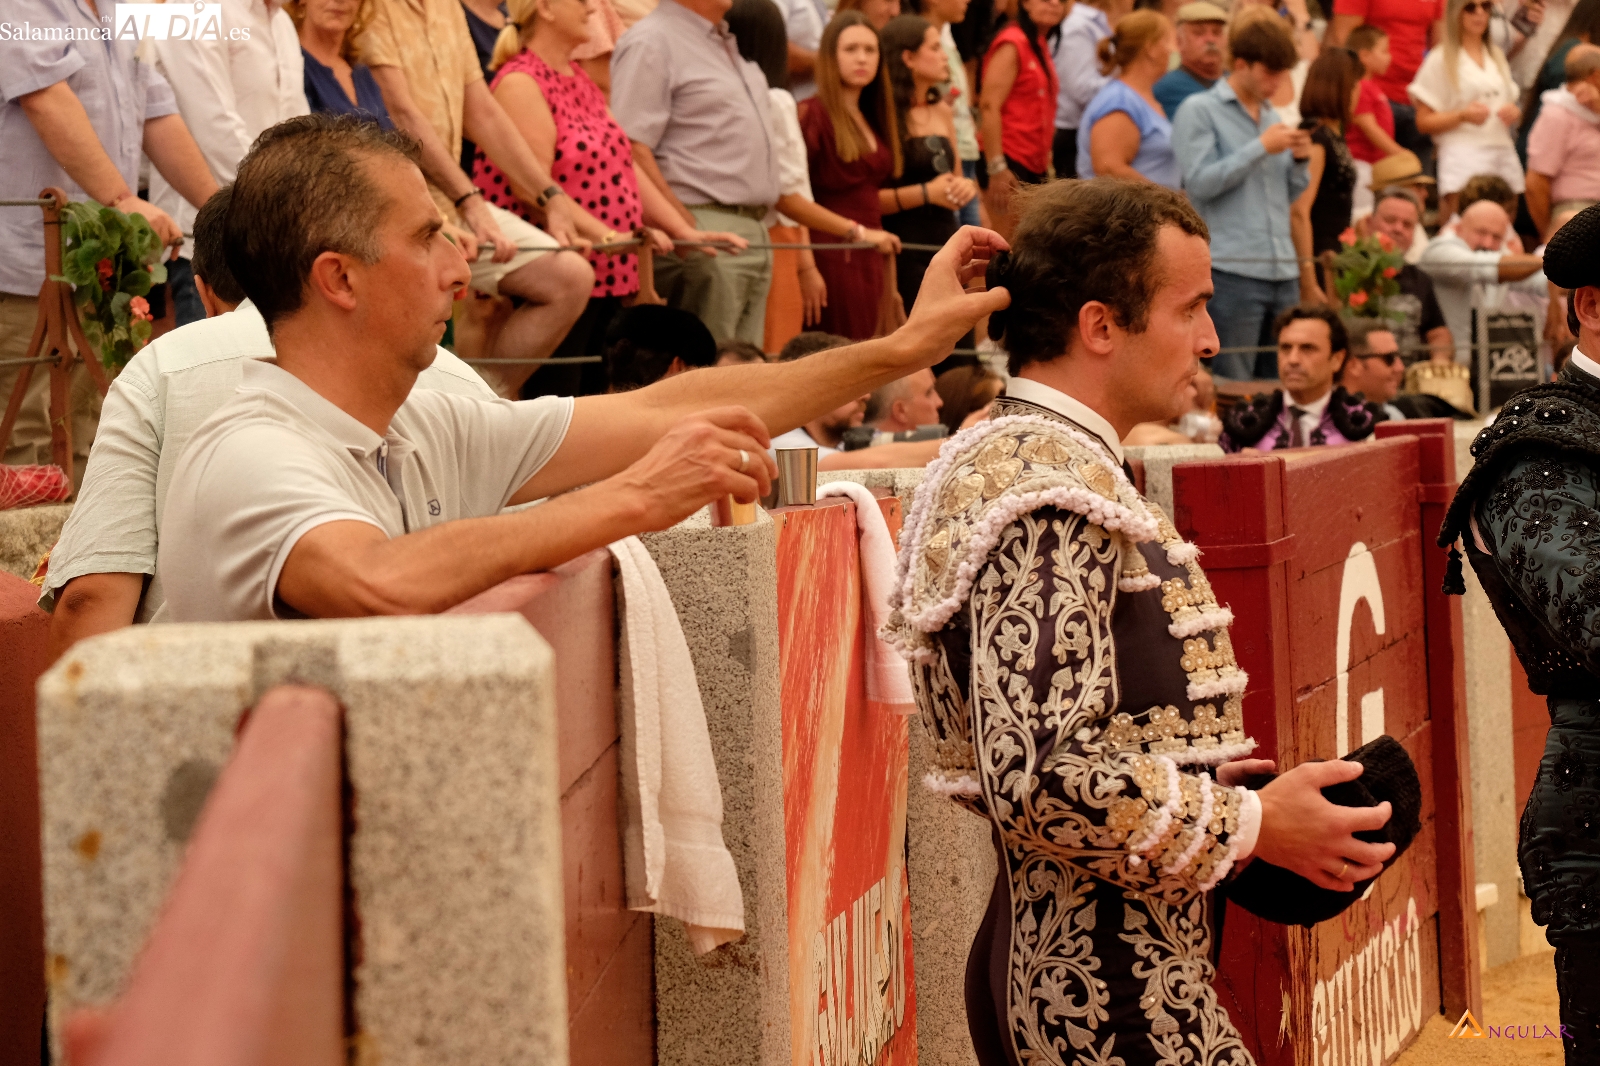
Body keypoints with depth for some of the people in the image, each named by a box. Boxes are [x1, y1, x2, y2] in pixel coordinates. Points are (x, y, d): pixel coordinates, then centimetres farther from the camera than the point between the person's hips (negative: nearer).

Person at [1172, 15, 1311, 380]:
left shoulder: (1272, 116, 19)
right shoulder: (1199, 110, 0)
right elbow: (1199, 182, -11)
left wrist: (1299, 161, 2)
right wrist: (1261, 148, -12)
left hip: (1282, 271, 6)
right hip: (1232, 271, -6)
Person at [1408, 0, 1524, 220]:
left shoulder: (1498, 57, 21)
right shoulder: (1441, 60, 3)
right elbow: (1424, 122, -1)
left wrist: (1514, 113, 4)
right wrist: (1463, 115, -17)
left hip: (1504, 155, 5)